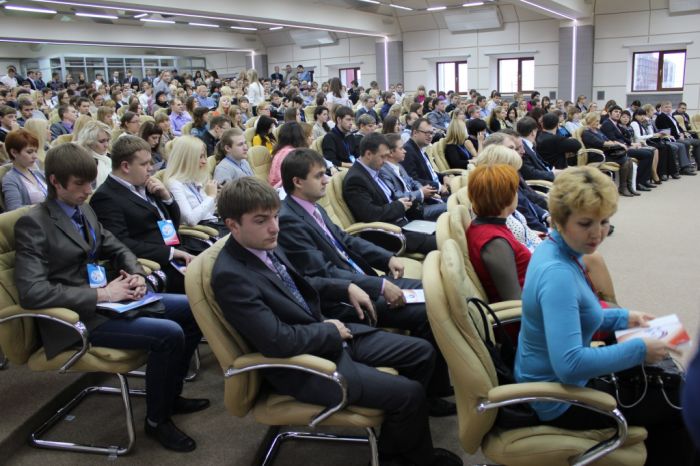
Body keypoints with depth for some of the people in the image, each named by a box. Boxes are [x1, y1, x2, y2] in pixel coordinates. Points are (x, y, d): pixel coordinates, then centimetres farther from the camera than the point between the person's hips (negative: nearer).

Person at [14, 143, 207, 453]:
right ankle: (156, 420, -1)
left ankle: (170, 395, 18)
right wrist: (101, 294, -24)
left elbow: (118, 250, 19)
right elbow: (32, 292, -25)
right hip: (77, 318, -9)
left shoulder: (84, 209, 10)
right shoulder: (33, 224, -14)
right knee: (169, 334, -25)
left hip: (108, 299, 9)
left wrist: (137, 276, -4)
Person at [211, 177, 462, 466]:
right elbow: (279, 342, -29)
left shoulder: (265, 245, 1)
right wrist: (330, 331, -14)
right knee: (409, 393, -13)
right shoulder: (230, 276, -25)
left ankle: (399, 436, 29)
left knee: (423, 352, 9)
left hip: (330, 337, 9)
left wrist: (347, 288, 6)